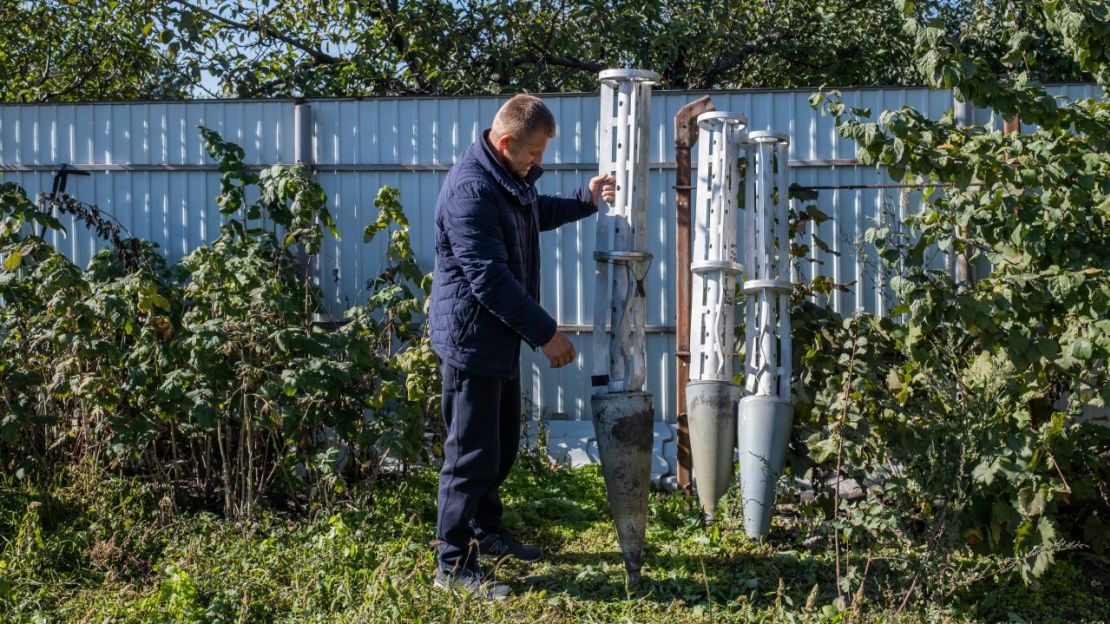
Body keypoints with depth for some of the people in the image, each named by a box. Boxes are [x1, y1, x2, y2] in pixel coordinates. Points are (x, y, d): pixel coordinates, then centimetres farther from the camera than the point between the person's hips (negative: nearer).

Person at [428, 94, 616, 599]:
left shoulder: (509, 177, 9)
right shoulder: (470, 189, -24)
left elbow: (536, 214, 31)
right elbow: (490, 278, -26)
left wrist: (586, 198, 15)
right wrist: (546, 334, -22)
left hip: (499, 335, 10)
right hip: (471, 338, -10)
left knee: (502, 444, 20)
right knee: (472, 454, -4)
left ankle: (486, 533, 37)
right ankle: (454, 565, 6)